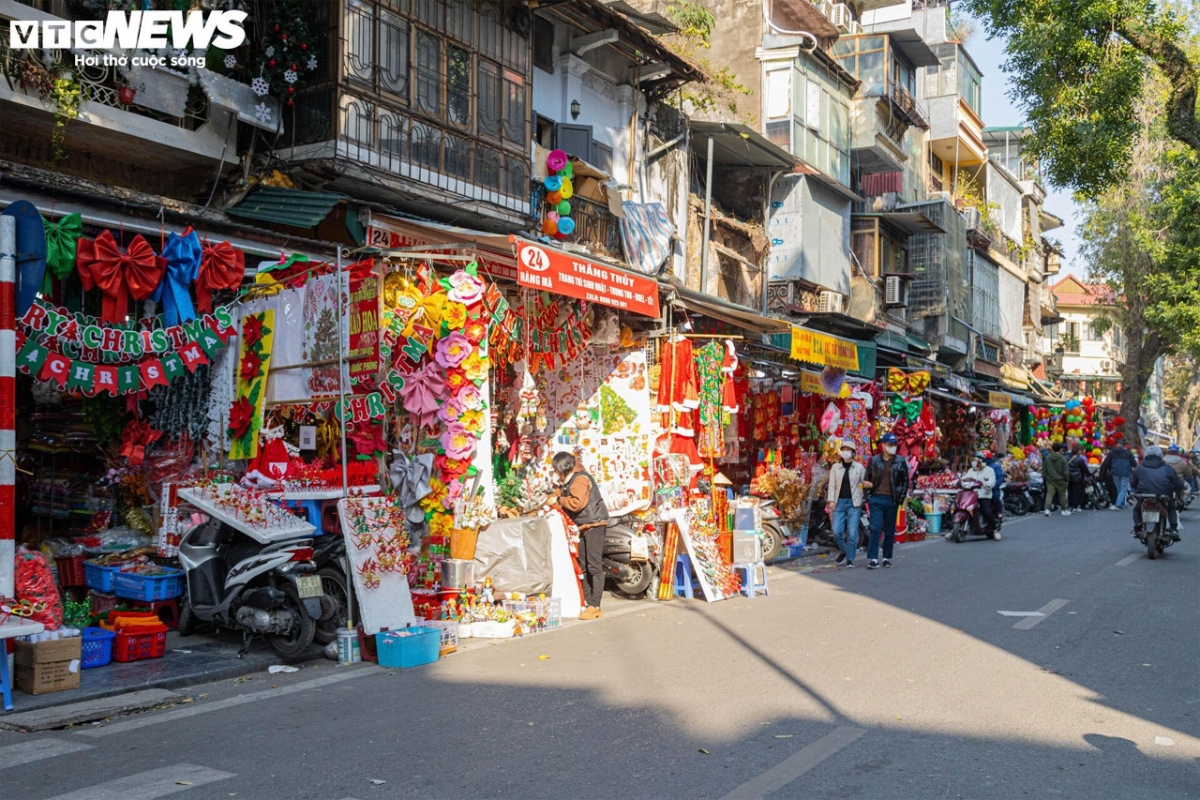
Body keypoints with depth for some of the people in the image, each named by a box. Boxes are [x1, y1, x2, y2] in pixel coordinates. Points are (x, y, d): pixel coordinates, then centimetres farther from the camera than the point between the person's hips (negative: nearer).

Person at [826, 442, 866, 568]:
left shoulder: (859, 467, 5)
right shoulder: (835, 467, 9)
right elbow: (832, 485, 6)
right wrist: (831, 500, -5)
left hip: (854, 503, -2)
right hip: (839, 502, 2)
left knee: (852, 533, -5)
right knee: (836, 531, -8)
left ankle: (850, 559, 6)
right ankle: (844, 551, 18)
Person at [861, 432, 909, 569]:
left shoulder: (900, 462, 5)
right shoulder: (874, 460, 5)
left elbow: (905, 481, 9)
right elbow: (866, 478, 13)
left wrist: (901, 498, 1)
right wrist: (868, 490, -1)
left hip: (892, 500, 1)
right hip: (876, 499, -1)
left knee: (890, 531, 8)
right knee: (875, 529, -9)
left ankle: (887, 557, 17)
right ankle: (873, 559, -10)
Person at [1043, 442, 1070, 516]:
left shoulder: (1047, 458, 2)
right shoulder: (1063, 459, -11)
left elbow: (1044, 471, 7)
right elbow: (1065, 472, -9)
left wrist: (1045, 477, 17)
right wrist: (1066, 479, 3)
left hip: (1050, 480, 3)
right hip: (1060, 480, -3)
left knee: (1049, 494, -2)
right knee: (1062, 495, 10)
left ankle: (1047, 509, -17)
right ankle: (1064, 510, 20)